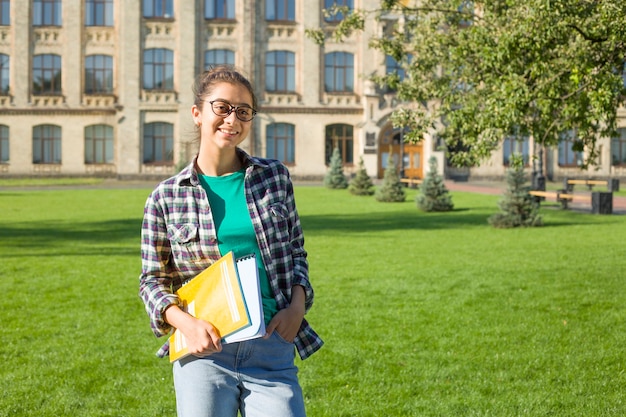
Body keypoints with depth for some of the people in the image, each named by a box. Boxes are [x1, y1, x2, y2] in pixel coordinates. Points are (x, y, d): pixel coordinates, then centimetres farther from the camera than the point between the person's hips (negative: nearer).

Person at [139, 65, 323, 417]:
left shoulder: (275, 177, 6)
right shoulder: (166, 197, 0)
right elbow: (153, 279, 6)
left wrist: (297, 305, -3)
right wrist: (184, 322, -11)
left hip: (272, 351, 1)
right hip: (204, 350, -1)